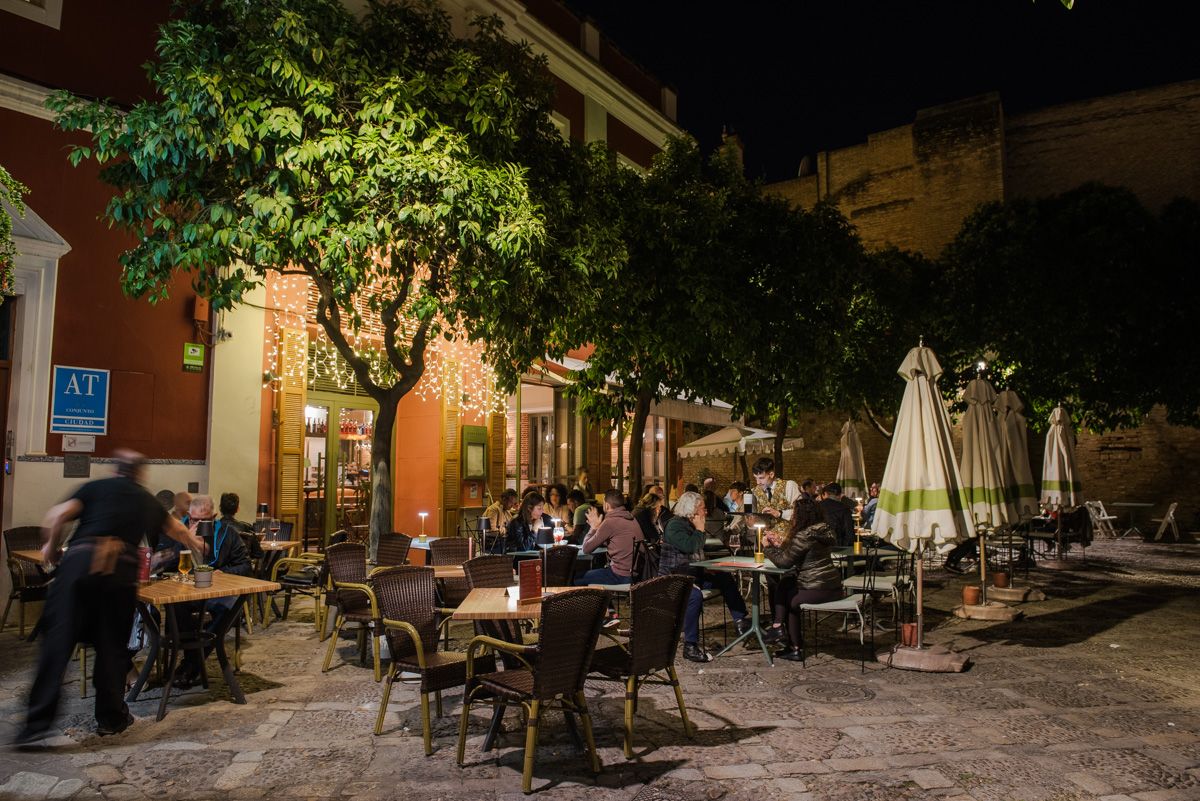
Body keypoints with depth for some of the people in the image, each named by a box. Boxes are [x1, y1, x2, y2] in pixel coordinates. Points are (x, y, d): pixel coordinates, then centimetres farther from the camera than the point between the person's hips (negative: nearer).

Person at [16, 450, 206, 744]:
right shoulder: (148, 501, 24)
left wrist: (52, 546, 19)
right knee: (112, 645, 12)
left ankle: (38, 721, 2)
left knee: (58, 639, 4)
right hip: (121, 571, 1)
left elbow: (56, 516, 1)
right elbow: (177, 530, 41)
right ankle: (111, 717, 20)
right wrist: (196, 544, 61)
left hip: (79, 562, -1)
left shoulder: (96, 487, 16)